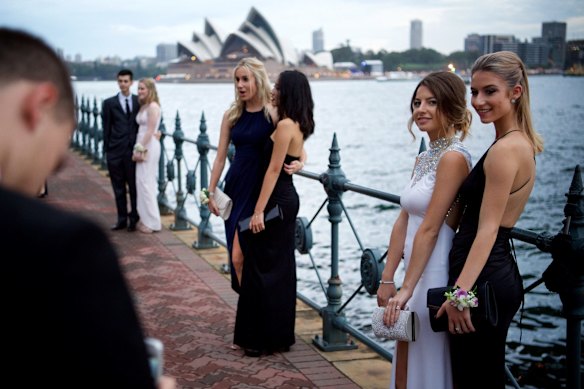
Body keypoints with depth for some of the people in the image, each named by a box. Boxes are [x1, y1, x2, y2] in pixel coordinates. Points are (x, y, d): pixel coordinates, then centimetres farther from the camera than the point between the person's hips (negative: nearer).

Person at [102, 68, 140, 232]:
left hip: (134, 149, 0)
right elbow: (106, 128, 4)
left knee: (134, 186, 1)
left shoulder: (140, 101, 6)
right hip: (116, 151, 0)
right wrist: (107, 149, 0)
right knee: (119, 187, 7)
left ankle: (134, 219, 13)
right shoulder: (109, 103, 4)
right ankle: (122, 219, 17)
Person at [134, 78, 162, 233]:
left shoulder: (153, 106, -12)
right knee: (143, 182, 11)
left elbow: (150, 131, -16)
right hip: (142, 146, 9)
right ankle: (146, 219, 18)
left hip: (149, 146, -9)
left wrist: (141, 150, -16)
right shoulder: (143, 106, 15)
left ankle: (151, 222, 1)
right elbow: (142, 129, 14)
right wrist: (138, 149, 9)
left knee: (146, 182, -6)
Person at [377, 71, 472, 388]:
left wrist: (407, 289, -18)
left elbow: (430, 229, -19)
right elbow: (403, 222, 11)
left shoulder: (452, 158, -16)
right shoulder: (423, 160, 12)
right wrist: (387, 280, 9)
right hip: (418, 272, 9)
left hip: (435, 276, -9)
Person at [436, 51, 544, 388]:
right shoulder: (524, 142, 12)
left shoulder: (504, 149, -18)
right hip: (501, 273, 10)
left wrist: (461, 290, -26)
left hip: (482, 280, -10)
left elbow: (487, 229, -22)